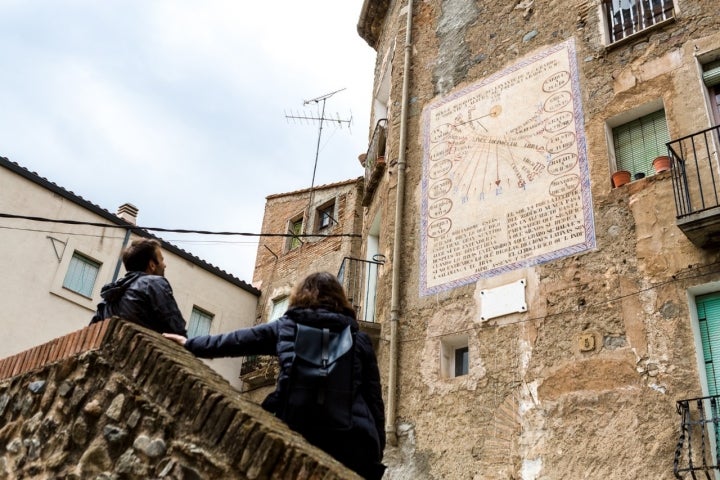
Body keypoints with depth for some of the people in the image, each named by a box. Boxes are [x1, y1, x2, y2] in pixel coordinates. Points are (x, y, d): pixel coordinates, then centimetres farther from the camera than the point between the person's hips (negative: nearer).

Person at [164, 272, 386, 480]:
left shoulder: (286, 327, 13)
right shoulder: (360, 339, 15)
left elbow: (235, 341, 22)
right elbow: (374, 400, 11)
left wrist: (190, 344, 36)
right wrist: (377, 452, 15)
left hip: (297, 431, -1)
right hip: (352, 442, 1)